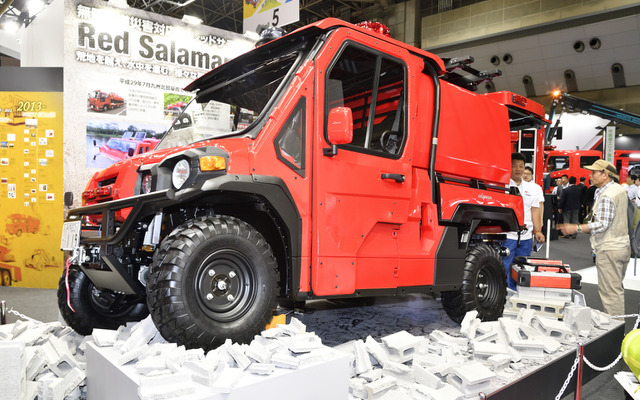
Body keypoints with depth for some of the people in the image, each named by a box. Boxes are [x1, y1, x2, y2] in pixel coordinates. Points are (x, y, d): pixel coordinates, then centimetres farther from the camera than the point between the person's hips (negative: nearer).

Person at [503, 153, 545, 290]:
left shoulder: (532, 188, 14)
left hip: (526, 237, 5)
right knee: (504, 269, -4)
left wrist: (538, 231, 5)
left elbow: (535, 210, 14)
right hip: (507, 235, -5)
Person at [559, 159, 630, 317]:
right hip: (623, 245, 11)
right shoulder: (620, 188, 11)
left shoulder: (606, 196, -21)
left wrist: (576, 228, -25)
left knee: (609, 291, -4)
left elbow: (602, 225, -25)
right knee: (617, 288, 19)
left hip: (609, 249, -11)